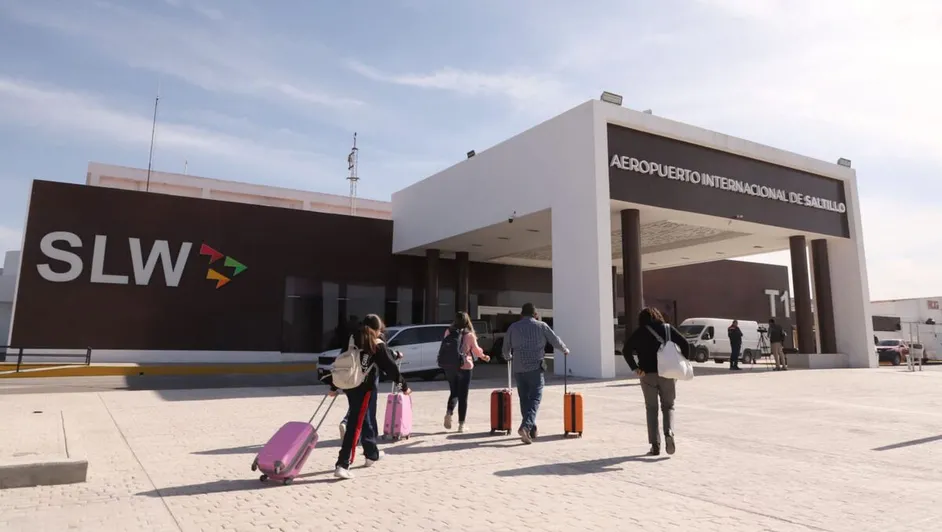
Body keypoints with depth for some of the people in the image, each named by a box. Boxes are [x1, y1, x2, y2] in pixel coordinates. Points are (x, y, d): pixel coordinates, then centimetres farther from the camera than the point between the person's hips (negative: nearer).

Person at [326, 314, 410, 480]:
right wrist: (404, 386, 5)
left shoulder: (353, 340, 11)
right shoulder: (378, 345, -6)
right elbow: (390, 368, -5)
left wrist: (334, 386, 16)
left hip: (349, 386, 7)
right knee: (356, 425, -6)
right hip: (365, 388, -7)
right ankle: (342, 465, -12)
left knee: (367, 420, 22)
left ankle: (372, 454, 37)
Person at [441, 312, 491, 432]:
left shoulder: (448, 332, -2)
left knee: (453, 392, 19)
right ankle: (461, 424, 10)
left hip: (449, 367, 3)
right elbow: (476, 350, 1)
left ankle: (449, 412, -6)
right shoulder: (469, 335, -9)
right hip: (464, 367, -3)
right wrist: (484, 356, 21)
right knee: (463, 396, 7)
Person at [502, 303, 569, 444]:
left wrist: (508, 357, 37)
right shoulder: (541, 326, 2)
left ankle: (532, 429, 20)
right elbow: (556, 341, 8)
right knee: (535, 399, -2)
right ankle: (525, 426, -20)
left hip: (519, 369, 3)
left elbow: (506, 348, 15)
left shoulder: (513, 327, 8)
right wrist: (565, 350, 28)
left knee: (524, 399, 14)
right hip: (535, 368, -3)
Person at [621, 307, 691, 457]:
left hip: (648, 374, -1)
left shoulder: (639, 332, 3)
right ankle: (669, 433, -10)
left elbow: (626, 350, -9)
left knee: (651, 409, 9)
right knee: (668, 406, 15)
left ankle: (655, 446, 6)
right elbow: (685, 343, -3)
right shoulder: (667, 328, 7)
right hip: (667, 373, 1)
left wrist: (635, 368, -8)